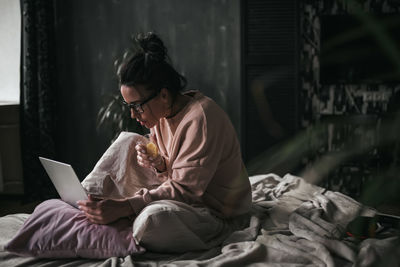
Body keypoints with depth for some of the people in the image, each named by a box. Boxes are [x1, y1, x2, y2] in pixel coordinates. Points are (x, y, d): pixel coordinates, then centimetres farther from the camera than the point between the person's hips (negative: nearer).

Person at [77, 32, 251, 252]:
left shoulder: (200, 118, -26)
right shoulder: (161, 114, 1)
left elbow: (185, 189, -29)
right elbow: (177, 178, 10)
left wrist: (125, 206, -38)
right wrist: (160, 166, -15)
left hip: (215, 209, -9)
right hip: (189, 191, 9)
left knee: (155, 218, -38)